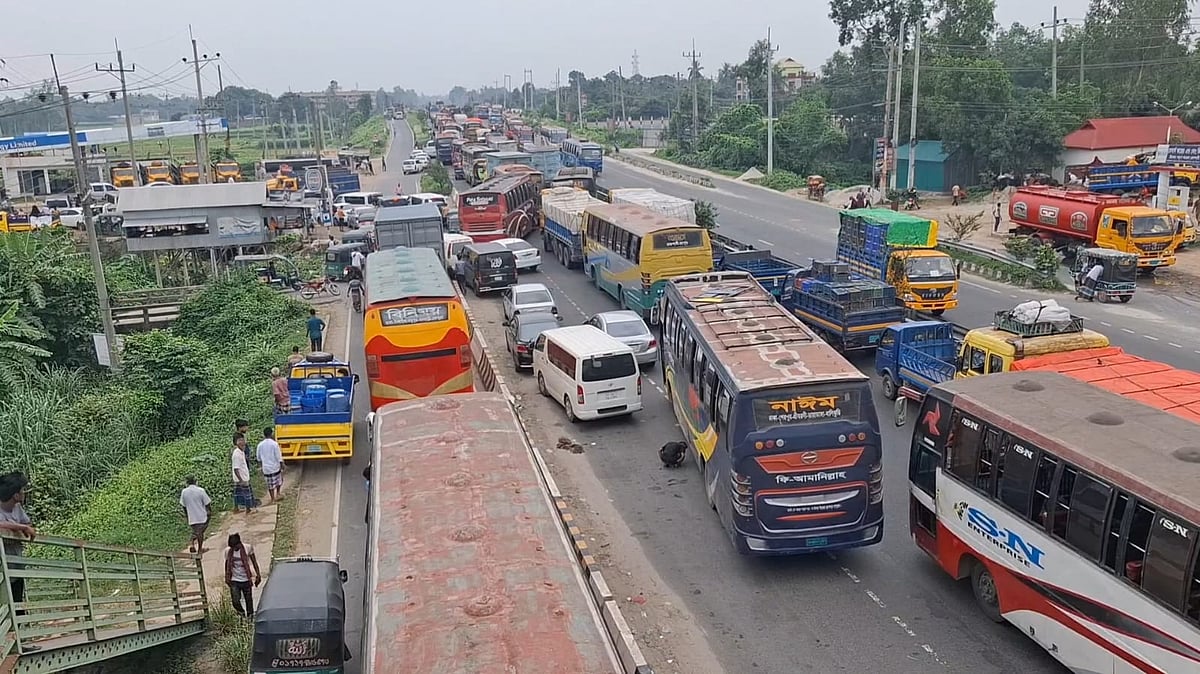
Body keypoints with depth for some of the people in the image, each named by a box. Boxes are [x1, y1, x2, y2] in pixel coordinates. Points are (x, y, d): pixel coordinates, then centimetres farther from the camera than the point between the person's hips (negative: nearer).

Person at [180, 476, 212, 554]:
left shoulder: (184, 492, -5)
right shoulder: (200, 490, -15)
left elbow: (183, 505, 7)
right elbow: (207, 503, -10)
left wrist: (186, 514, 22)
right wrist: (210, 511, 8)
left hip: (191, 517, 2)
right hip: (201, 515, -2)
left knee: (195, 531, 19)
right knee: (200, 532, 12)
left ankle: (192, 544, -2)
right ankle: (200, 549, 18)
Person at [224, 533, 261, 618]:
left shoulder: (248, 548, -10)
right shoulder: (228, 551, -6)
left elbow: (254, 562, 1)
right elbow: (227, 565, 10)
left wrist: (258, 575, 1)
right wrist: (227, 578, 11)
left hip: (246, 580, 0)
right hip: (234, 581, 1)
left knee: (249, 600, 7)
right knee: (235, 601, -10)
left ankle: (250, 616, 27)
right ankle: (241, 612, 20)